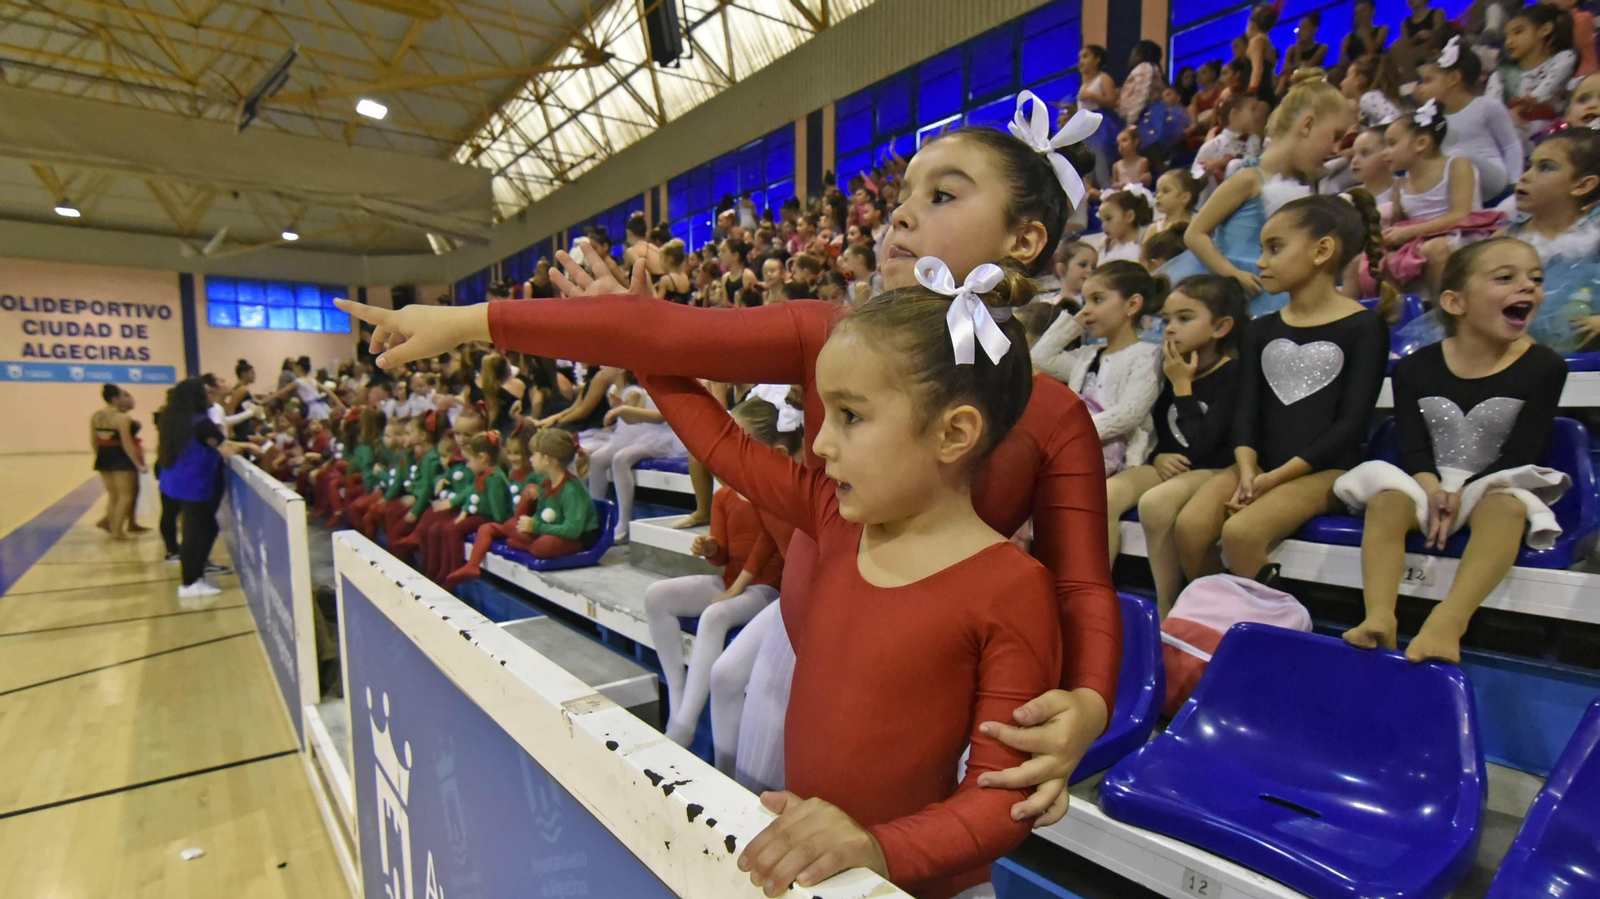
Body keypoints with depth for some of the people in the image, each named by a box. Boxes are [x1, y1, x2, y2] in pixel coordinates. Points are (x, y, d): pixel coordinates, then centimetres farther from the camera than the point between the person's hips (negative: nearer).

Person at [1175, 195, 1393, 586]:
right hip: (1260, 464, 5)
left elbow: (1352, 422, -7)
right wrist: (1247, 468, -14)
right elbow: (1246, 408, 5)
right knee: (1189, 525, -21)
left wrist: (1276, 476, -16)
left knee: (1241, 532, -30)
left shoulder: (1364, 327, 1)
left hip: (1324, 468, -4)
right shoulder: (1261, 329, 15)